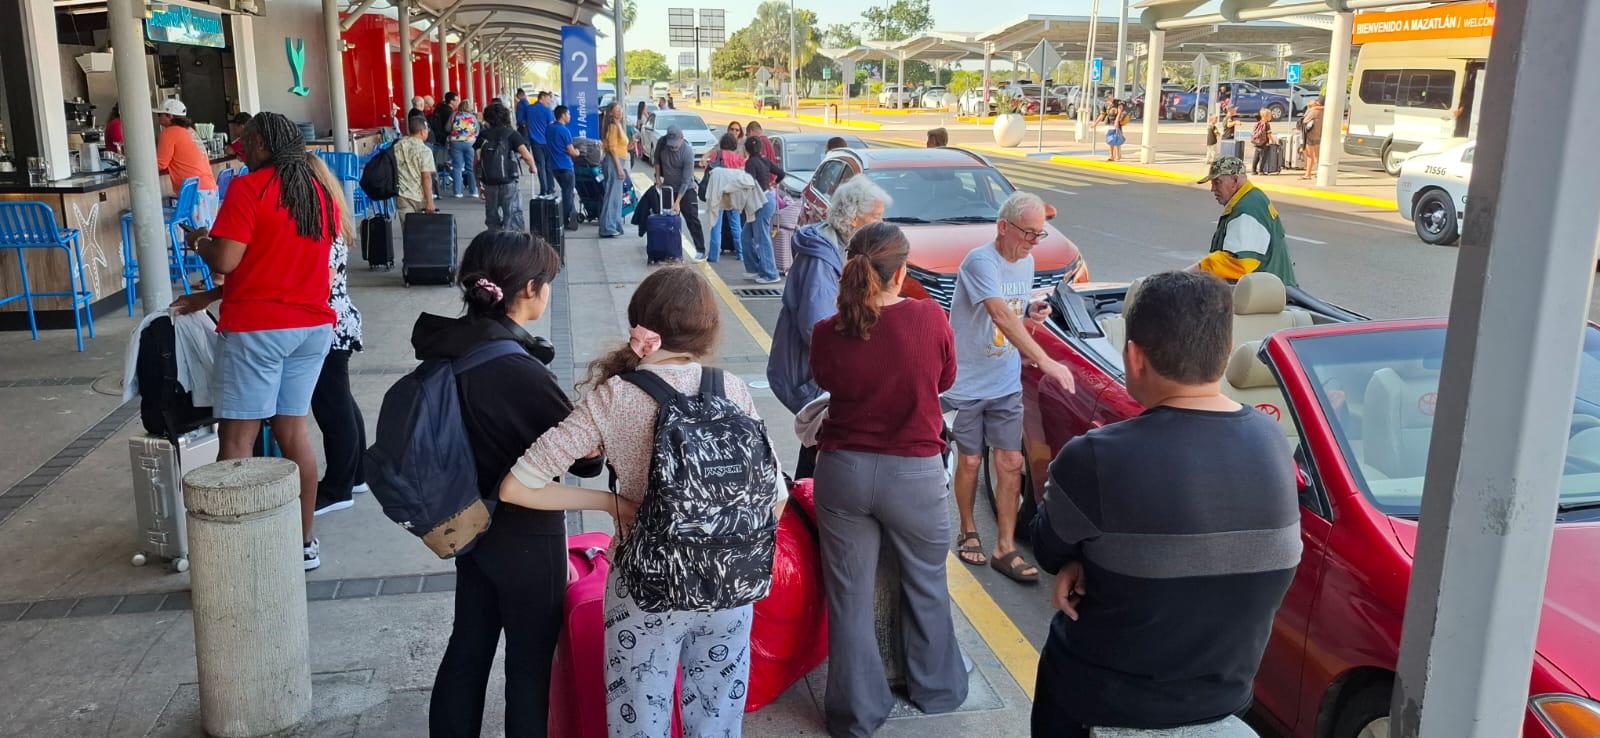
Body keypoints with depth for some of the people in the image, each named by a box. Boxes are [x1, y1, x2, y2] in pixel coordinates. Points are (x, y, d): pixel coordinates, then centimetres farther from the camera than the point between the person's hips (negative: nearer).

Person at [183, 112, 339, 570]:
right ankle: (305, 544, 16)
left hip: (256, 328, -6)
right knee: (293, 429, 12)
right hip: (313, 326, 7)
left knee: (238, 439, -2)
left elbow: (224, 261, -15)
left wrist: (199, 241, 7)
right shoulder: (322, 194, 11)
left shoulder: (248, 189, -10)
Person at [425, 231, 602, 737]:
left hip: (472, 523, 7)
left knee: (467, 648, 22)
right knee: (529, 663, 12)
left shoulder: (447, 348, -6)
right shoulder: (521, 372, -29)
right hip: (526, 537, -7)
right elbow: (587, 460, -19)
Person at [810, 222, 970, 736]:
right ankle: (936, 690, 40)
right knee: (926, 587, 22)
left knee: (850, 597, 14)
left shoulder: (827, 333, -12)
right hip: (914, 474, -1)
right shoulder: (929, 318, -15)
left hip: (843, 472, 1)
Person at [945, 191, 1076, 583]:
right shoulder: (980, 261, -21)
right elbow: (1001, 316, -35)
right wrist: (1045, 361, -42)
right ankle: (968, 532, 29)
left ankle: (1005, 548, 10)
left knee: (1011, 463, 3)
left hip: (1007, 385, 6)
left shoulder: (1026, 262, 6)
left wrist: (1032, 312, -6)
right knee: (970, 462, 8)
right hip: (967, 384, -6)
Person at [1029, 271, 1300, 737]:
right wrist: (1090, 561, -9)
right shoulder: (1272, 440, -8)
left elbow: (1049, 551, -9)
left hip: (1113, 693, -5)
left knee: (1061, 643, 24)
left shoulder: (1096, 459, -27)